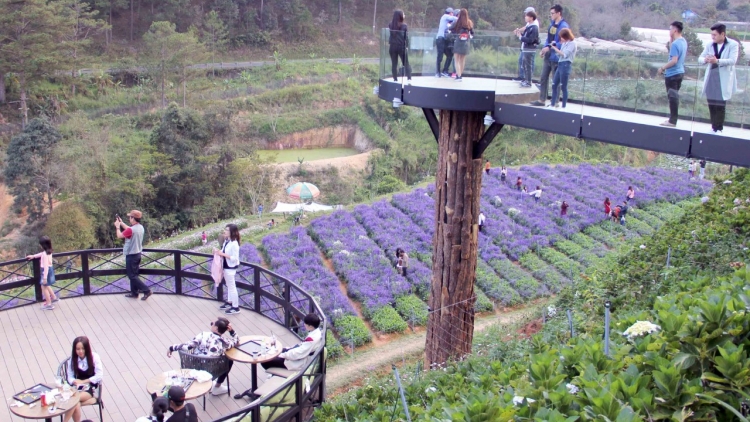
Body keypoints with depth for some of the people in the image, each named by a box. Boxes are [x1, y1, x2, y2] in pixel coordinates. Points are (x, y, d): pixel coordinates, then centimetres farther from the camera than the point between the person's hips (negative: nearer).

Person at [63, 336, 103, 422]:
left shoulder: (94, 357, -5)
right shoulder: (72, 359, 4)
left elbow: (99, 375, -9)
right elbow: (70, 377, 6)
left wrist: (84, 381, -13)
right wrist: (75, 382, -17)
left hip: (91, 388, -2)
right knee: (76, 405, -31)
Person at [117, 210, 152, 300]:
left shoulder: (131, 230, -26)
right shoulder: (140, 227, 1)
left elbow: (119, 236, -12)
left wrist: (117, 227, 3)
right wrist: (121, 223, 20)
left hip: (131, 255, -9)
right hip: (137, 254, 9)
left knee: (132, 276, 0)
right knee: (133, 274, 18)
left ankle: (147, 291, -5)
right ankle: (134, 293, 25)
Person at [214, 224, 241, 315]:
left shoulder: (234, 244, -24)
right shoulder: (226, 241, 2)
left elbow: (234, 258, -24)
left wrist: (223, 254, -26)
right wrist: (218, 252, -1)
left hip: (231, 268, -9)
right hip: (226, 266, 9)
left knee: (232, 287, 0)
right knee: (229, 286, 22)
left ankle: (236, 307, 10)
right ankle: (229, 302, 36)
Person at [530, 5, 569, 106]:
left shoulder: (564, 26, -16)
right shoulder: (552, 24, 11)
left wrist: (549, 47, -21)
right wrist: (544, 49, 5)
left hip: (556, 58, -9)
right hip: (548, 56, 9)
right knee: (543, 79, 12)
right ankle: (542, 100, 21)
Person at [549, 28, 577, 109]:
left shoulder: (572, 43, -7)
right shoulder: (564, 43, 17)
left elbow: (565, 54, -14)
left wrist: (555, 48, -7)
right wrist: (554, 47, 2)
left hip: (566, 65, -8)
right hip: (560, 64, 8)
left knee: (563, 87, -5)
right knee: (554, 85, 8)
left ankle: (564, 106, 0)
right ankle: (553, 104, 13)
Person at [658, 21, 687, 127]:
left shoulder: (675, 44, -20)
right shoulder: (683, 41, 9)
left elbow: (674, 60, -25)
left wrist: (663, 68, -14)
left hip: (672, 74, -9)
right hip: (680, 72, 9)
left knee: (673, 97, -4)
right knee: (675, 96, 15)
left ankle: (672, 121, 1)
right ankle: (673, 119, 22)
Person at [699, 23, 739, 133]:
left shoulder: (733, 45, -4)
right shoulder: (710, 45, 9)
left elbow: (732, 61, -15)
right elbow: (700, 58, 8)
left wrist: (717, 61, -31)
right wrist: (705, 59, -17)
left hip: (723, 80, -5)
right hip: (710, 78, 5)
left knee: (720, 105, -7)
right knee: (711, 104, 7)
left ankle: (718, 129, -3)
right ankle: (714, 127, 16)